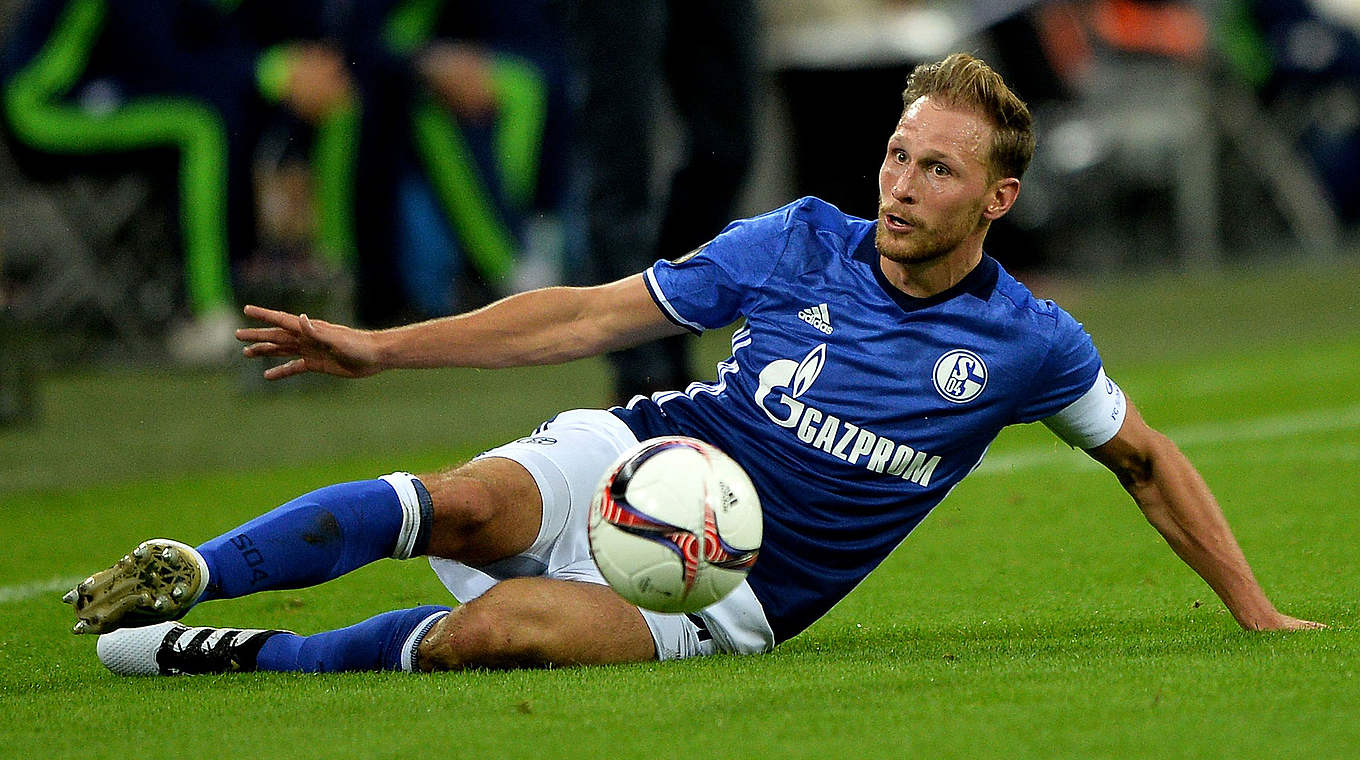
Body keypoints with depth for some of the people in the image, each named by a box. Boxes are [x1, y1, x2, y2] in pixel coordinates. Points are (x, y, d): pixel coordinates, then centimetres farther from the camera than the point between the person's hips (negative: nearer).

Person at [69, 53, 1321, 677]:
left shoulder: (1028, 345, -5)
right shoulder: (803, 245, -2)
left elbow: (1146, 461, 11)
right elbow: (590, 317, 1)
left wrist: (1255, 612, 7)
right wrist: (380, 347, -2)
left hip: (731, 600, -2)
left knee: (500, 630, -33)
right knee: (463, 507, -33)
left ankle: (265, 660, -22)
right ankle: (185, 577, -30)